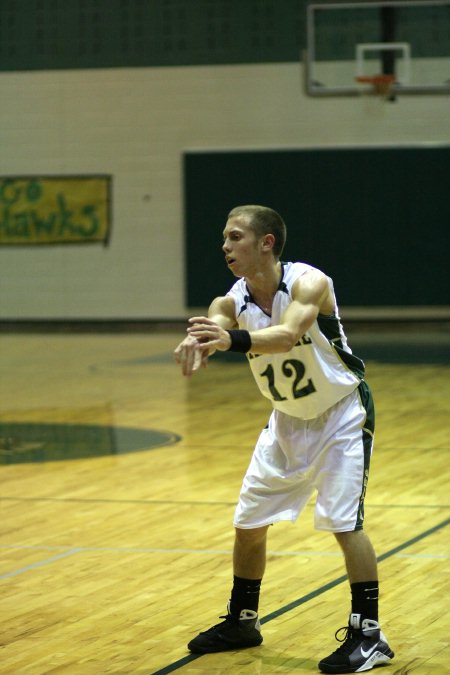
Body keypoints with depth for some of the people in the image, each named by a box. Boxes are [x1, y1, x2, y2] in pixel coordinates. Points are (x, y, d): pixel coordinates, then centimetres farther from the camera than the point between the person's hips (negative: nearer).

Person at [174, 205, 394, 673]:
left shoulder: (308, 283, -28)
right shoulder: (232, 302, -12)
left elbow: (287, 333, -46)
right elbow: (212, 327, -32)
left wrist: (231, 340, -64)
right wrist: (196, 344, -57)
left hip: (341, 416, -6)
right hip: (287, 421, 6)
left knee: (343, 521, -17)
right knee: (248, 522, 10)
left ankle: (368, 635, -6)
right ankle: (242, 622, 29)